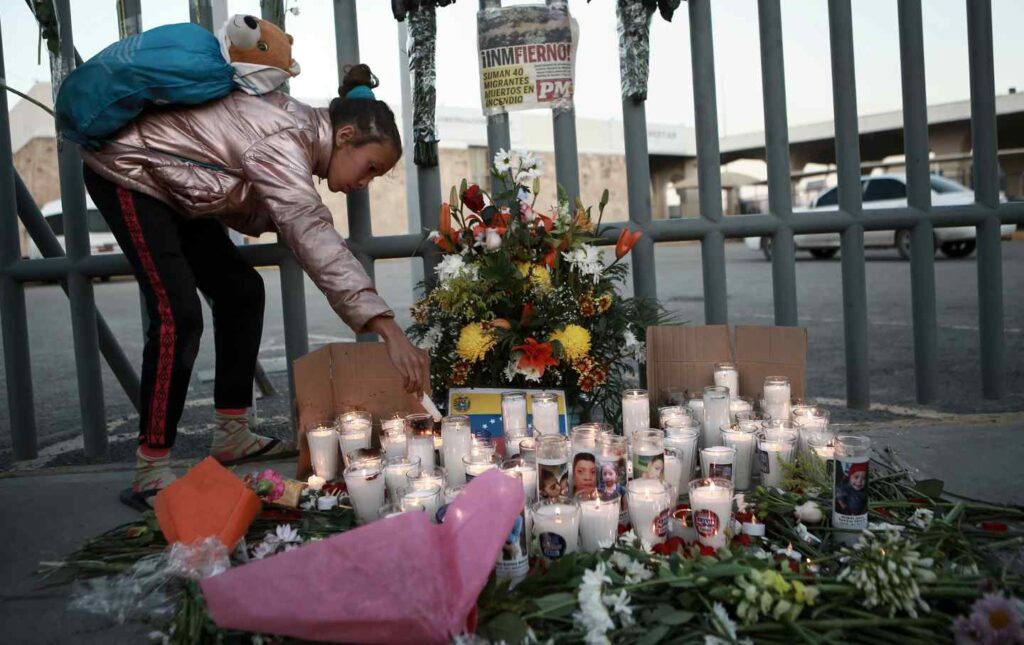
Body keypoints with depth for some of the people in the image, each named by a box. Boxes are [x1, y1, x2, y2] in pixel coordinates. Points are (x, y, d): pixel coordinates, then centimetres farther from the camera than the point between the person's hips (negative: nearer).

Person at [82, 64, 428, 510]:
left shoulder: (299, 128, -1)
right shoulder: (282, 140, -30)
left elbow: (250, 214, 2)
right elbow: (314, 238, -43)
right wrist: (390, 330, -50)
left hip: (168, 185, 10)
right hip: (126, 169, -10)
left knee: (240, 290, 5)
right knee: (178, 316, -20)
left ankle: (232, 435, 12)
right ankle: (149, 475, -14)